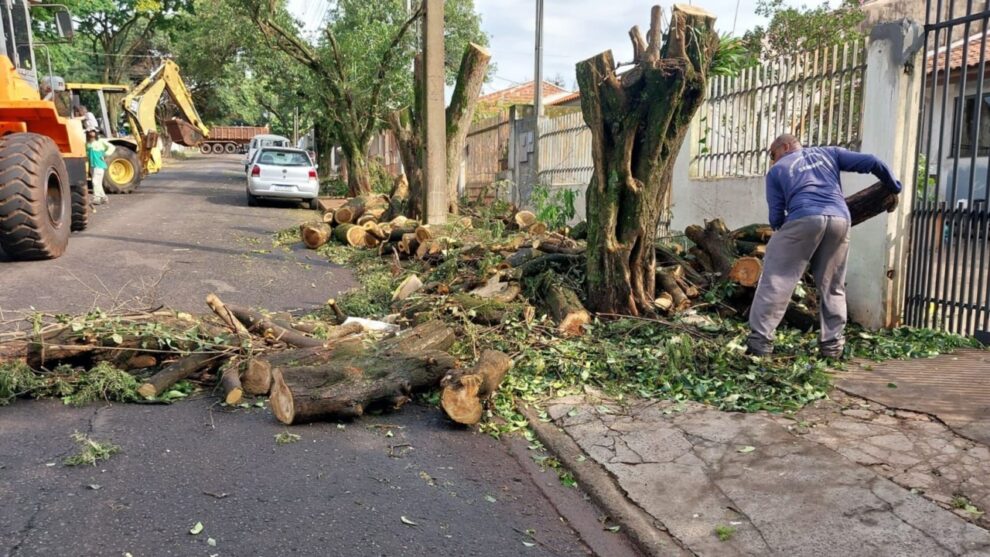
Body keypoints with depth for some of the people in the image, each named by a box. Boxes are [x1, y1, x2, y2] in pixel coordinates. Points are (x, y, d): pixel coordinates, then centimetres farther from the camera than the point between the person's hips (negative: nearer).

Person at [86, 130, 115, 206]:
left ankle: (96, 199, -12)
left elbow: (111, 147, -4)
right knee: (98, 183, 12)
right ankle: (103, 197, 24)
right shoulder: (87, 143, 11)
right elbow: (86, 152, 22)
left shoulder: (101, 141, -3)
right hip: (92, 165, 6)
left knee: (96, 182, -14)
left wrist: (105, 155, -9)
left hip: (99, 165, -6)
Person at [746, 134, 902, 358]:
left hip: (804, 219, -4)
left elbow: (776, 217, 13)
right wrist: (894, 187, 37)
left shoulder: (777, 170, 20)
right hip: (839, 219, 4)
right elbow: (871, 162, 22)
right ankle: (832, 345, 15)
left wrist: (782, 230, 33)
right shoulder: (828, 153, 28)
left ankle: (760, 340, -6)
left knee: (776, 279, 0)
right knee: (832, 286, 15)